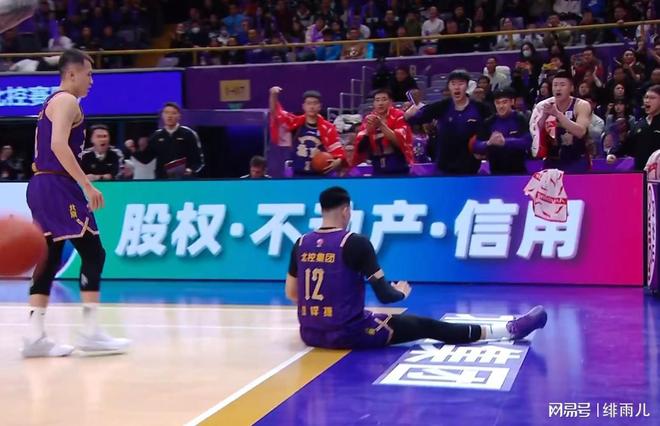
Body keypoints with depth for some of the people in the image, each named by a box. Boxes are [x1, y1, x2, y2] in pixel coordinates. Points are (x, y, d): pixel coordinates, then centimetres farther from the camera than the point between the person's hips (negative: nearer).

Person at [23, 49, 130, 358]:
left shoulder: (51, 102, 23)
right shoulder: (67, 100, -8)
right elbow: (58, 144, -23)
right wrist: (87, 185, -24)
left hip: (42, 185, 10)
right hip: (57, 186, -10)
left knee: (49, 258, 9)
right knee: (93, 253, -6)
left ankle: (35, 337, 7)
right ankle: (91, 332, -6)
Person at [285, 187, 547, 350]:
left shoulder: (301, 244, 4)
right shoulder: (356, 243, -12)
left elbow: (291, 293, 11)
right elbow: (384, 295, -12)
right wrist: (401, 292, 10)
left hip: (310, 333, 5)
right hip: (348, 333, -5)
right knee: (425, 326, 3)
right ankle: (511, 330, 8)